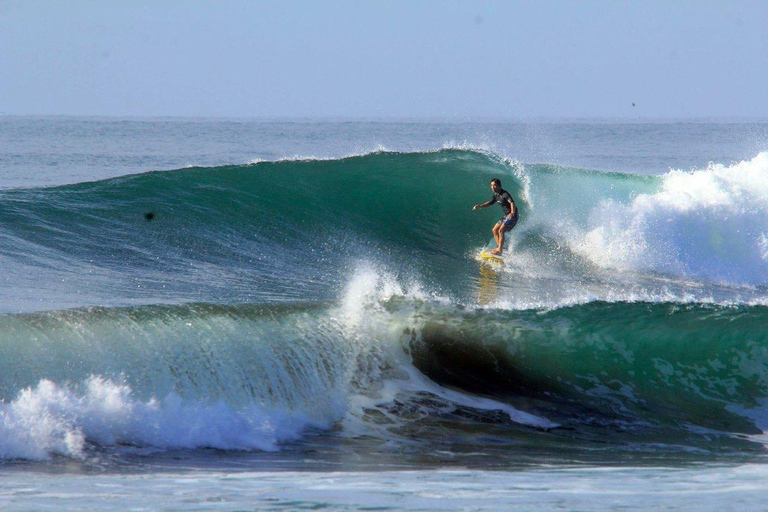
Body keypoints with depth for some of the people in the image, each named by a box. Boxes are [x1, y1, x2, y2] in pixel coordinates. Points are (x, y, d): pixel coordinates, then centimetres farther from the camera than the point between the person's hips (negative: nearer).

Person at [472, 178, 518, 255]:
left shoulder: (504, 194, -20)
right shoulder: (496, 195, 8)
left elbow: (512, 202, -33)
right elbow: (490, 202, 24)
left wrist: (512, 213, -50)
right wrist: (480, 206, 12)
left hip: (512, 216, -10)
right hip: (506, 216, 10)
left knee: (501, 230, -21)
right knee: (495, 230, 10)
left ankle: (499, 250, -22)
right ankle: (499, 248, 13)